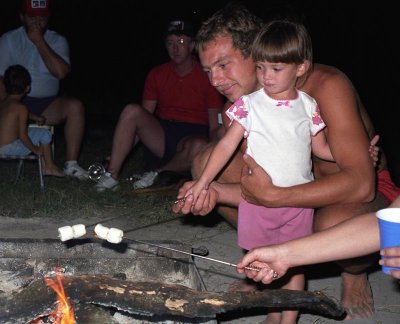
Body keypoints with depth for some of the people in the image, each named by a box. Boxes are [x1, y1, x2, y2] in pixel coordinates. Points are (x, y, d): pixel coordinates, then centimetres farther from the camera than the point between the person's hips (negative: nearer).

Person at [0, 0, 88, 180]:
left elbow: (60, 72, -14)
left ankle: (71, 164, -23)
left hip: (48, 104, 2)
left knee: (75, 106, -27)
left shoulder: (57, 41, 6)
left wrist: (39, 42, -15)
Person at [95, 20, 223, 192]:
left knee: (199, 146, -39)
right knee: (132, 111, -23)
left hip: (193, 135, -3)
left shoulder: (207, 77, -4)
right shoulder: (157, 75, 8)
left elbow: (215, 126, -6)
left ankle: (160, 174, -17)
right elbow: (142, 118, 7)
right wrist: (120, 152, -5)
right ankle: (112, 176, -26)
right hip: (163, 133, 4)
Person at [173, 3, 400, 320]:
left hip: (369, 189, -6)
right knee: (207, 163, -9)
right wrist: (213, 192, -29)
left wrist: (273, 196, -38)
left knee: (333, 225, -42)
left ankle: (356, 275, -3)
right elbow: (258, 189, -8)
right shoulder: (241, 105, -8)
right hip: (301, 183, 6)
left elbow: (360, 184, -36)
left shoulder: (326, 86, -27)